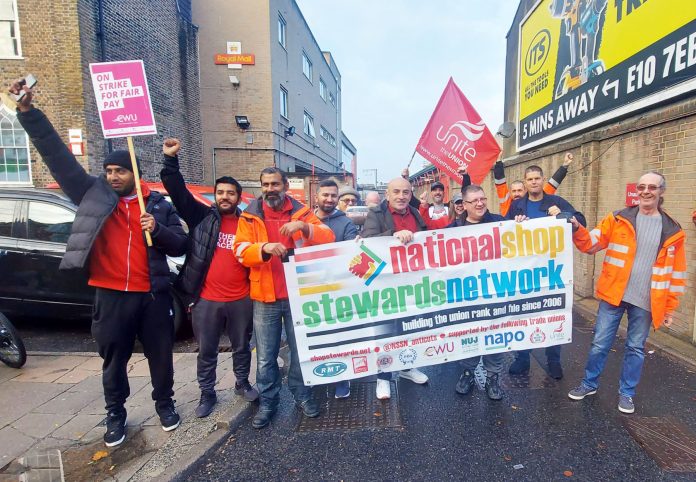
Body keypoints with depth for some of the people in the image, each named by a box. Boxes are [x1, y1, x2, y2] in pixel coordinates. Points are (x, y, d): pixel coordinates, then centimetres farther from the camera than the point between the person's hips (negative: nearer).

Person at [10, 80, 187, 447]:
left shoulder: (158, 204, 3)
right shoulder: (93, 194, 4)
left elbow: (180, 245, 2)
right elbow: (58, 156, -3)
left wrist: (157, 230, -16)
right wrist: (28, 112, -11)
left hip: (152, 295, 0)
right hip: (111, 296, 1)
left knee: (160, 355, 13)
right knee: (114, 361, 15)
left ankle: (164, 403, 35)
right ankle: (115, 415, 37)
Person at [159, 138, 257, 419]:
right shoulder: (202, 217, 1)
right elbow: (178, 192, -7)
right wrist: (170, 160, -16)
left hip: (241, 300, 1)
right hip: (206, 300, -1)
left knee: (241, 347, 18)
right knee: (206, 351, 13)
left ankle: (242, 384, 40)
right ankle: (207, 394, 32)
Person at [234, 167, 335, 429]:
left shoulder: (301, 212, 3)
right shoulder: (249, 216, 3)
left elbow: (329, 238, -5)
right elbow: (241, 252, -5)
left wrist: (304, 227, -23)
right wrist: (264, 247, -25)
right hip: (265, 298, 0)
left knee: (301, 349, 13)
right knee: (265, 357, 9)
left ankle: (302, 396, 32)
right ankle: (267, 402, 27)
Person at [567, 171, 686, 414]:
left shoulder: (673, 231, 3)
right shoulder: (618, 219, 0)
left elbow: (677, 273, 7)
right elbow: (591, 244, -5)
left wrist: (670, 307, 6)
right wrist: (577, 229, -25)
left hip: (646, 302, 1)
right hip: (614, 295, -1)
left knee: (636, 348, 13)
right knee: (600, 343, 7)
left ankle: (626, 393, 31)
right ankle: (589, 384, 26)